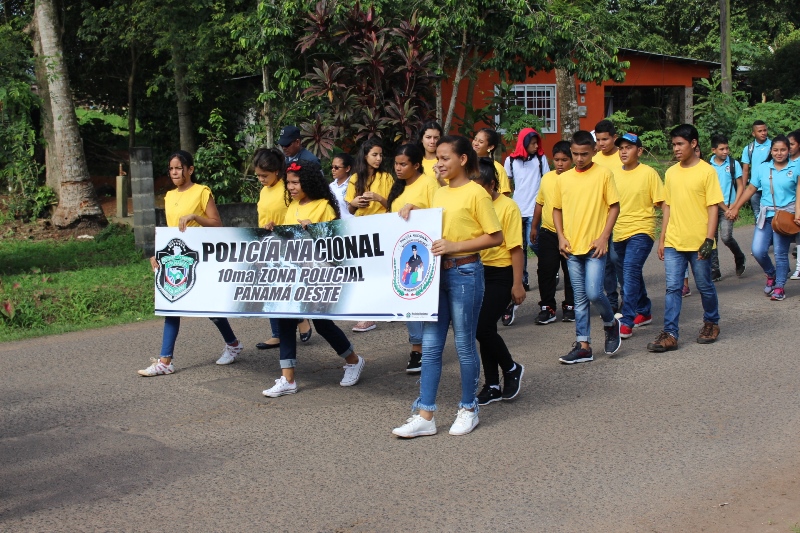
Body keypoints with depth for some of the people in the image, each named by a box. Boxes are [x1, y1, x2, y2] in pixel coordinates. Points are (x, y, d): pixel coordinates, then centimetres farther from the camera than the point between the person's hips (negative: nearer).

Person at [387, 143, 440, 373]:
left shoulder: (428, 183, -7)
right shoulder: (399, 187, 16)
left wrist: (413, 208, -23)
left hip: (421, 251, -7)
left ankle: (420, 348, -1)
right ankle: (417, 347, 14)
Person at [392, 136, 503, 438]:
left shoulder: (476, 193, -9)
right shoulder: (439, 194, 13)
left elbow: (495, 237, -11)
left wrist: (454, 246, -18)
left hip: (465, 273, -7)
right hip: (436, 272, 7)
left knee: (464, 344, 4)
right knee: (430, 345, 5)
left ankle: (468, 410, 20)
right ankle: (425, 416, 8)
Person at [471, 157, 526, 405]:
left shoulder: (507, 207, -11)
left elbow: (516, 248, -11)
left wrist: (517, 284, -12)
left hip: (500, 274, -6)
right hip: (478, 271, 6)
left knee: (482, 328, -12)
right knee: (485, 329, 10)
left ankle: (512, 369, 13)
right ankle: (492, 385, 21)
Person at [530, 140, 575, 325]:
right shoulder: (547, 178, 7)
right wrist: (534, 227, 18)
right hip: (548, 232, 3)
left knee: (571, 272, 7)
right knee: (545, 271, 3)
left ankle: (570, 306, 19)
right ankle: (547, 308, 12)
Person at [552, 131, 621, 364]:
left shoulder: (603, 174, -4)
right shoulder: (563, 178, 7)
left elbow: (614, 206, -3)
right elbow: (557, 209, 15)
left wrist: (604, 237, -12)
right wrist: (561, 237, 2)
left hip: (595, 247, -4)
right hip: (572, 248, 4)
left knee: (593, 292, -13)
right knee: (579, 298, 8)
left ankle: (611, 324, 17)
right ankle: (583, 346, 14)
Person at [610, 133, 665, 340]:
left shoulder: (649, 173, -6)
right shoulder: (615, 175, 8)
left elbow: (660, 203, -3)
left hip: (641, 231, -6)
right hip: (619, 232, 6)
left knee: (630, 272, -18)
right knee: (632, 274, 16)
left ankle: (626, 322, -19)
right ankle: (644, 311, 34)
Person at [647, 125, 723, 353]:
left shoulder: (706, 171, -6)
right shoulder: (671, 172, 8)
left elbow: (713, 207, -8)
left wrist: (709, 239, -14)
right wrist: (662, 239, 10)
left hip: (698, 242, -4)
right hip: (673, 242, 4)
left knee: (705, 286, 11)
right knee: (673, 288, -1)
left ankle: (711, 323, 32)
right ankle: (669, 334, -2)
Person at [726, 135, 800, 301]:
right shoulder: (762, 168, 7)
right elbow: (750, 189, 11)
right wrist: (735, 208, 8)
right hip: (765, 215, 3)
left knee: (781, 253, -1)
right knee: (758, 250, -5)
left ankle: (779, 287, 13)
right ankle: (771, 275, 23)